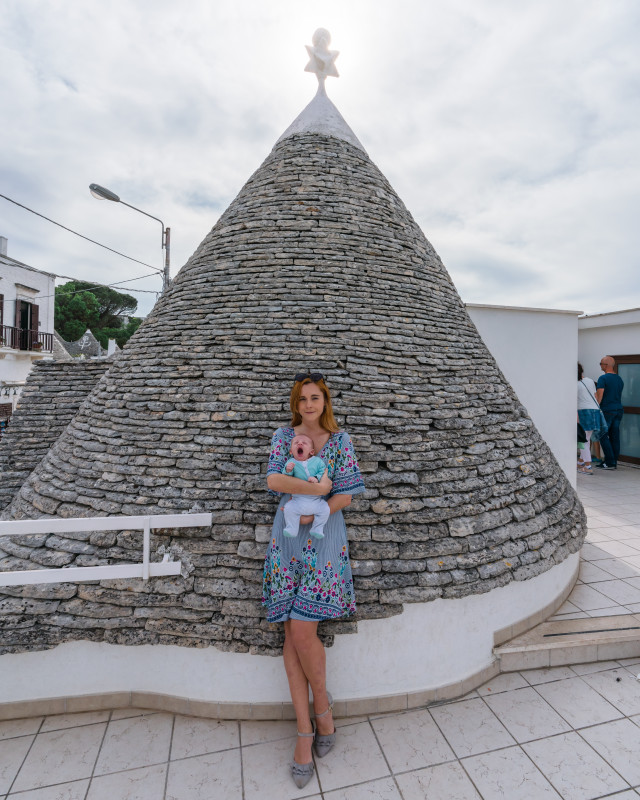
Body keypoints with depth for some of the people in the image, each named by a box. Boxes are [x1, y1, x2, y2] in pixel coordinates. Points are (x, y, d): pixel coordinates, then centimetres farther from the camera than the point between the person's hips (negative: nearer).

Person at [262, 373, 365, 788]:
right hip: (287, 538, 2)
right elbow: (273, 479, -8)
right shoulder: (284, 435, 6)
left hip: (323, 538, -2)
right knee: (291, 633, 3)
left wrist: (311, 513, -16)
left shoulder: (340, 439, 1)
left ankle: (323, 704, 21)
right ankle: (306, 731, 18)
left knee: (302, 629, -8)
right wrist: (316, 488, -17)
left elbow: (345, 494, -3)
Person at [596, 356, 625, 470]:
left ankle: (610, 462, -5)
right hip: (619, 409, 7)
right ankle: (614, 462, 12)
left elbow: (599, 397, -15)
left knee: (603, 436, -2)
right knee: (615, 436, 9)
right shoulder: (620, 379, 13)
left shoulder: (603, 378, -11)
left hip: (607, 410, -7)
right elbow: (618, 395, 19)